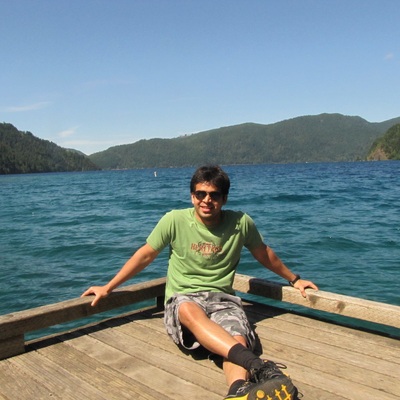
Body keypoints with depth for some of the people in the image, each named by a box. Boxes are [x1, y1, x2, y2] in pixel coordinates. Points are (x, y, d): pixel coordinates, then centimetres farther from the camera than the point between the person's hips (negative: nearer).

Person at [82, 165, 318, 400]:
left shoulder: (241, 223, 0)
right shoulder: (175, 220, -3)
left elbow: (264, 254, 19)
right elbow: (146, 255, 9)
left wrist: (294, 279, 31)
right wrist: (108, 288, 13)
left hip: (222, 298, 2)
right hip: (182, 299, -1)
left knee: (239, 340, -34)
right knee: (191, 312, -39)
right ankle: (256, 365, -55)